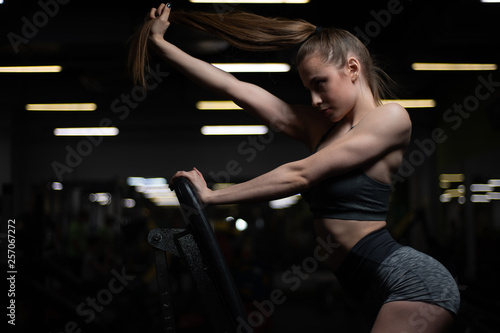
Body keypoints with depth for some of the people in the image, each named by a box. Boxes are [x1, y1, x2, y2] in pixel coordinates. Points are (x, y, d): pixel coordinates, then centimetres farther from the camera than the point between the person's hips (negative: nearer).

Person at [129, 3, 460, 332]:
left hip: (408, 279, -8)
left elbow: (300, 175, -13)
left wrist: (211, 195, -9)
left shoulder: (391, 117, -8)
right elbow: (233, 87, 11)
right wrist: (160, 43, 11)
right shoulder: (319, 125, 13)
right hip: (368, 285, 8)